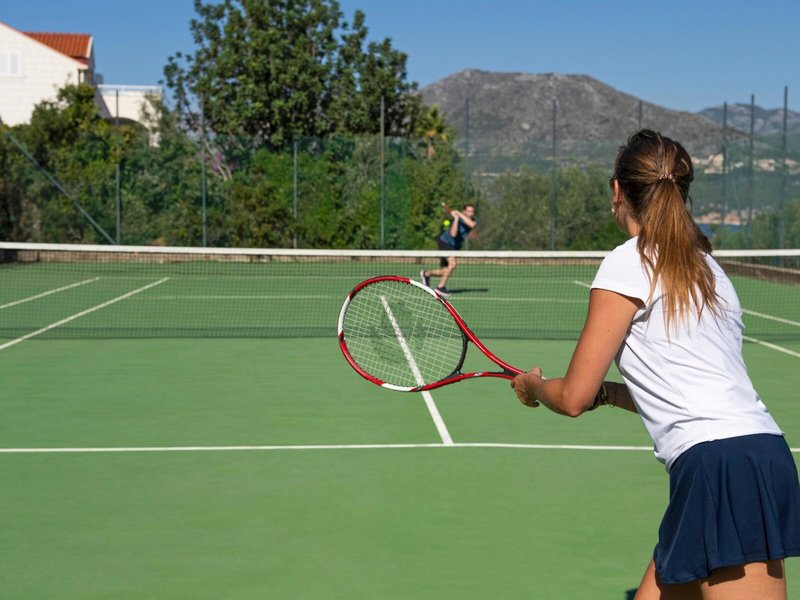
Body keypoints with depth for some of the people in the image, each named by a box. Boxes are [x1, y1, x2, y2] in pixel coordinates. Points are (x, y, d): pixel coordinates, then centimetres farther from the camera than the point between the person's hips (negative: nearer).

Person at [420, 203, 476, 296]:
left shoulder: (472, 220, -8)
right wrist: (456, 218, -43)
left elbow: (472, 224, -33)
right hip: (445, 242, -7)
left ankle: (426, 274, 39)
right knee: (452, 263, -30)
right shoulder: (456, 219, -25)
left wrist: (460, 214, -33)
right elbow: (453, 234, -40)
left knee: (444, 272, 12)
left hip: (455, 246, 7)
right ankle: (440, 287, -19)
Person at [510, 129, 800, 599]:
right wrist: (606, 393, 26)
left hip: (722, 466, -9)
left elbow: (573, 398, -2)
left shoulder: (629, 264, -3)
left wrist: (533, 386, 19)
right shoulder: (704, 265, 21)